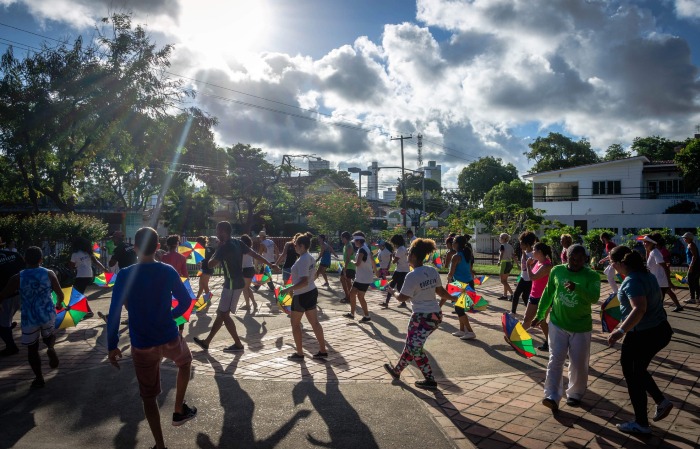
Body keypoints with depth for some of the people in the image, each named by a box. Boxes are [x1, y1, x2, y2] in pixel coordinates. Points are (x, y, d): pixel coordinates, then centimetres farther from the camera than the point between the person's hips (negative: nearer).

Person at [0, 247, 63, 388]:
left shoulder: (17, 278, -10)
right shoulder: (49, 274, -7)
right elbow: (60, 294, 1)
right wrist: (59, 304, 23)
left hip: (29, 318, -1)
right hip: (48, 315, 1)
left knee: (32, 349, 14)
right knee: (49, 334, 30)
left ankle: (39, 379, 18)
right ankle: (50, 348, -4)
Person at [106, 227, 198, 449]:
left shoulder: (124, 275, -10)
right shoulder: (169, 271, -7)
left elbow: (114, 313, -11)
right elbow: (185, 301, 2)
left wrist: (112, 346, -2)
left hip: (142, 347, 0)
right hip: (170, 338, 1)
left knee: (148, 396, 14)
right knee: (185, 362, 33)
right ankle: (179, 411, 34)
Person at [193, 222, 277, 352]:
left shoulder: (224, 247, -19)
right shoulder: (237, 242, 7)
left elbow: (210, 265, -16)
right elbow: (255, 254, 6)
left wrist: (217, 250, -3)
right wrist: (270, 264, 10)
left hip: (232, 284, -9)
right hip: (236, 283, 9)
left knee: (224, 314, 0)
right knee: (221, 313, 15)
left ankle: (238, 344, 6)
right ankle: (206, 342, 25)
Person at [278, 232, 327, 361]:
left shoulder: (302, 260, -22)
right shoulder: (310, 258, 7)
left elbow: (304, 281, -29)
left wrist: (289, 289, -29)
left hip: (302, 295, -9)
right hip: (312, 292, 9)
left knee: (295, 324, 7)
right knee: (314, 322, 13)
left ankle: (299, 354, 15)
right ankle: (323, 351, 17)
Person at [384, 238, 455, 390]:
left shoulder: (412, 276, -19)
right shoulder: (433, 271, 2)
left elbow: (403, 298, -11)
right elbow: (440, 291, 10)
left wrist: (393, 292, 9)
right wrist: (451, 297, 30)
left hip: (421, 318, -8)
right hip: (436, 315, 9)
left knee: (415, 348, 7)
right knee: (411, 344, 20)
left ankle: (430, 380, 15)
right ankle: (397, 370, 34)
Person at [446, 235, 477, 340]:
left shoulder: (456, 257, -16)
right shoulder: (466, 255, 10)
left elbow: (451, 273, -16)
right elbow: (470, 271, 16)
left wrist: (449, 278, 6)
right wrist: (472, 282, 24)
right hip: (469, 283, 9)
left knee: (459, 309, -1)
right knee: (460, 308, 18)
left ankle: (470, 332, -2)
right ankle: (462, 330, 25)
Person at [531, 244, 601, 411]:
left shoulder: (591, 276, -8)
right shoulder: (557, 271, 0)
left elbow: (594, 297, -24)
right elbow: (548, 293, 11)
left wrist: (577, 288, -41)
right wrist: (539, 315, 13)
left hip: (581, 327, -1)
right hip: (557, 324, 1)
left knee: (578, 364, 9)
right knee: (555, 360, -4)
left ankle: (575, 394, 29)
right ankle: (552, 397, -3)